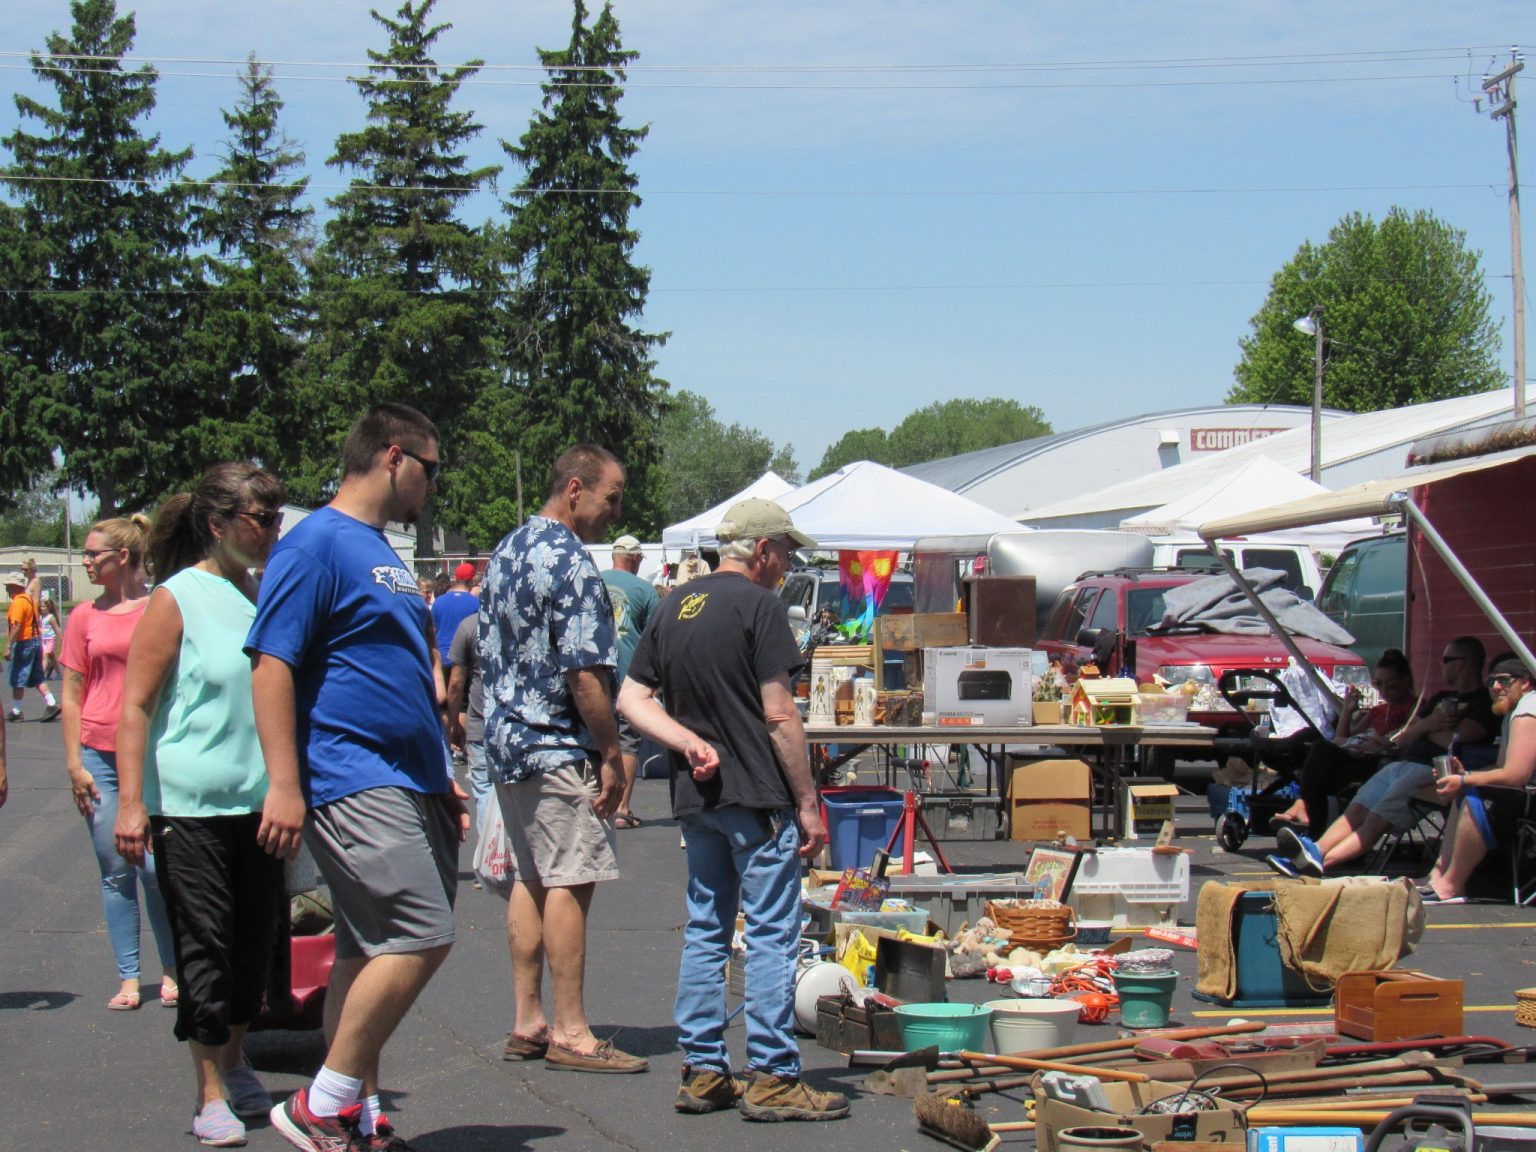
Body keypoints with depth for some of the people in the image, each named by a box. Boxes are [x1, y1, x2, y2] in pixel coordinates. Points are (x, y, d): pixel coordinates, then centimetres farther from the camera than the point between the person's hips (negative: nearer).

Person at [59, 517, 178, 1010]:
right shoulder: (85, 617, 7)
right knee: (115, 871, 4)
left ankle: (172, 971, 9)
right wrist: (74, 764, 0)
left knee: (154, 867, -6)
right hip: (99, 756, 2)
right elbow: (71, 695, 8)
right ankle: (128, 978, 10)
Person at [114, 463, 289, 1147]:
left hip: (260, 801, 6)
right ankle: (211, 1095, 6)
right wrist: (130, 803, -16)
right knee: (204, 944, -2)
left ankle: (234, 1067, 29)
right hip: (190, 803, -6)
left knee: (256, 938, 11)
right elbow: (136, 706, -10)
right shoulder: (177, 599, -7)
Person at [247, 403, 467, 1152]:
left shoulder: (382, 552, 20)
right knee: (419, 938, -15)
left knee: (371, 951, 10)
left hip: (405, 782, 10)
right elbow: (271, 663, -16)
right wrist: (284, 784, -22)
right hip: (353, 781, -10)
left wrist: (440, 776, 25)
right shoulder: (317, 544, -10)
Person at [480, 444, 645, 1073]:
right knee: (570, 881, -6)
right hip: (558, 747, -10)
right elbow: (585, 673, -20)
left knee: (531, 878, 14)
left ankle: (527, 1022, 17)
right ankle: (570, 1032, -4)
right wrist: (612, 754, -13)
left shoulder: (505, 553, 13)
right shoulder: (569, 562, -16)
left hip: (506, 740, 10)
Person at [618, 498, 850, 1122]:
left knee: (704, 932, 11)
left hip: (697, 794, 8)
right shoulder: (759, 605, -10)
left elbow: (632, 699, 9)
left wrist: (691, 743, -2)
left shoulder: (674, 607, 13)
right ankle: (772, 1080, -3)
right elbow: (778, 714, -14)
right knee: (770, 936, -4)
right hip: (759, 799, -7)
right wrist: (807, 802, -9)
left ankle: (702, 1073, 14)